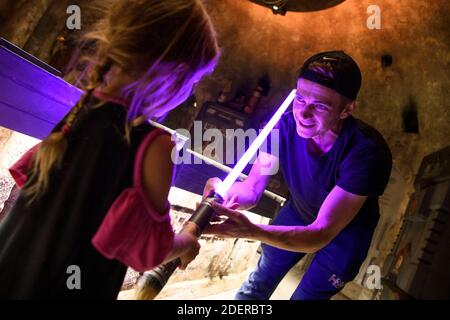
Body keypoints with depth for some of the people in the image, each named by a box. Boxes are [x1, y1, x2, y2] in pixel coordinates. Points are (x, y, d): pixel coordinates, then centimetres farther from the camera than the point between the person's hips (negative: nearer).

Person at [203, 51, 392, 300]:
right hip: (299, 212, 3)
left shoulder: (367, 152, -39)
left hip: (346, 231, -3)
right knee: (261, 281, 22)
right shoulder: (285, 125, -27)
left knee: (305, 296, 14)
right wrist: (226, 192, -46)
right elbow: (252, 189, -20)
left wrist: (252, 231, -57)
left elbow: (322, 234, -40)